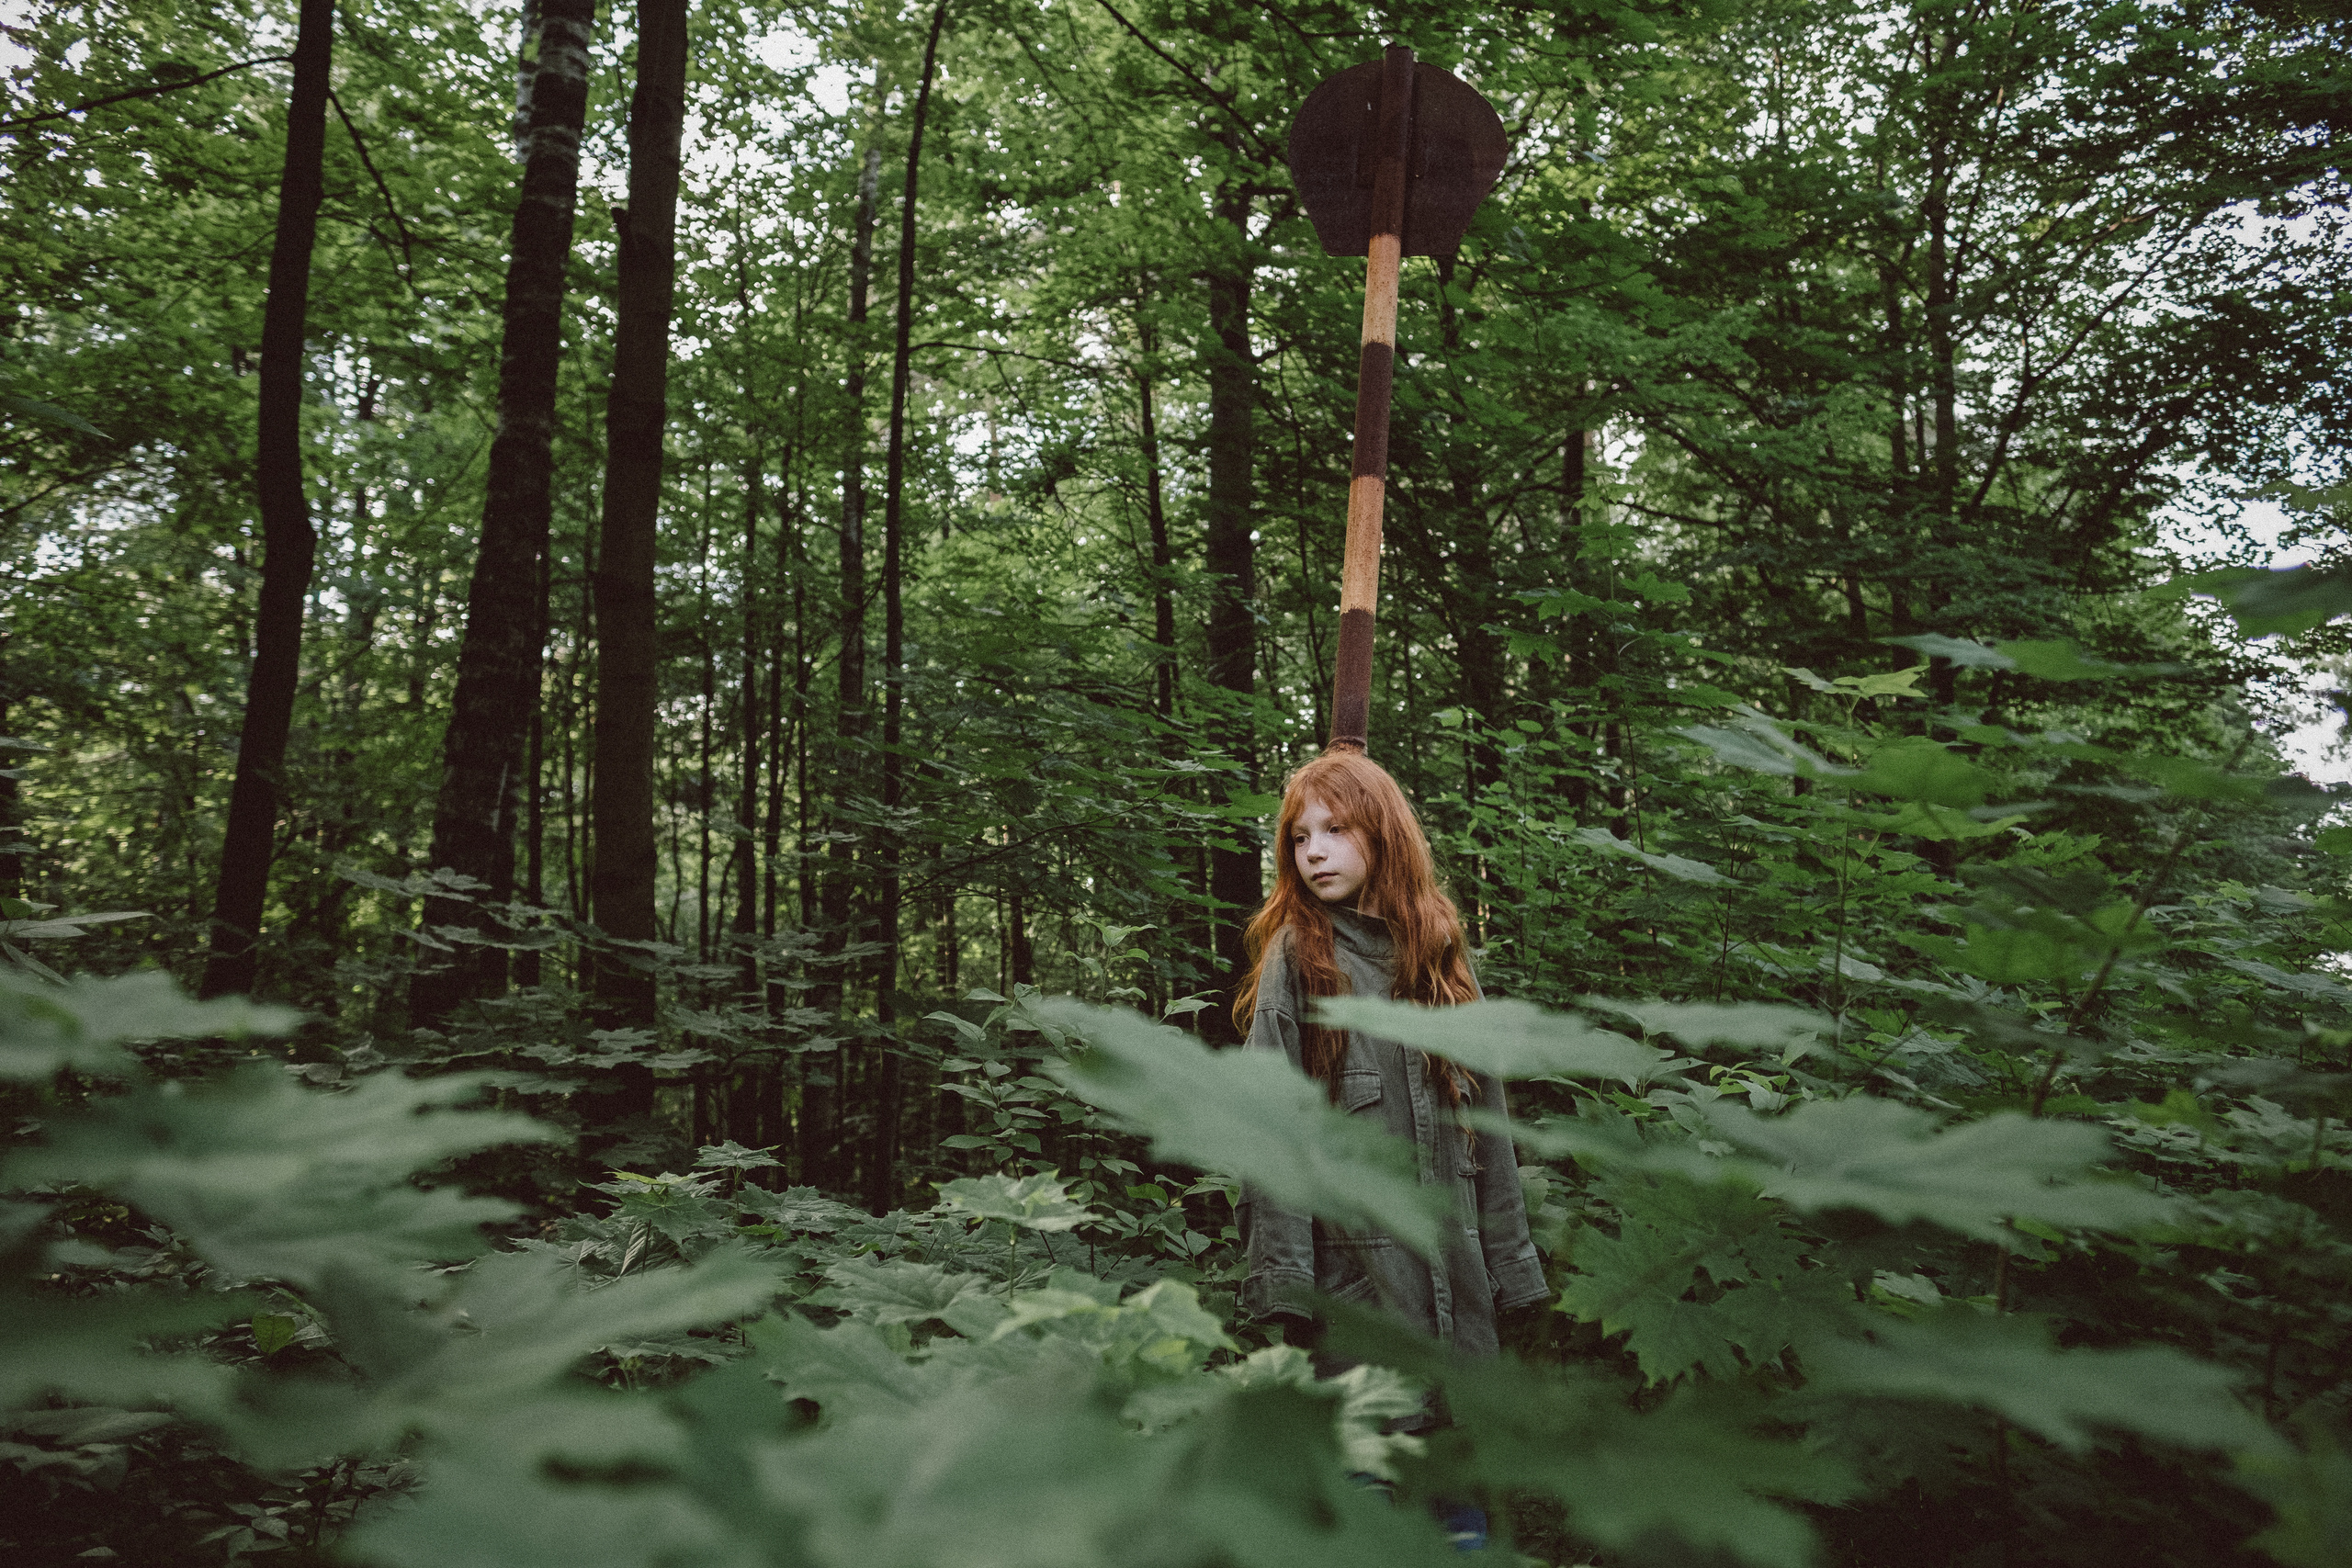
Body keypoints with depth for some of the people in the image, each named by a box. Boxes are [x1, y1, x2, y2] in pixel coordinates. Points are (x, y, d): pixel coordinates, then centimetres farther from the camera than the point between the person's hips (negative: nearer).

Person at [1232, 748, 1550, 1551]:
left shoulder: (1438, 948, 9)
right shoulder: (1295, 956, -3)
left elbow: (1484, 1112, 10)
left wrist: (1508, 1260, 8)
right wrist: (1282, 1274, -16)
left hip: (1452, 1263, 4)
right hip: (1349, 1257, -4)